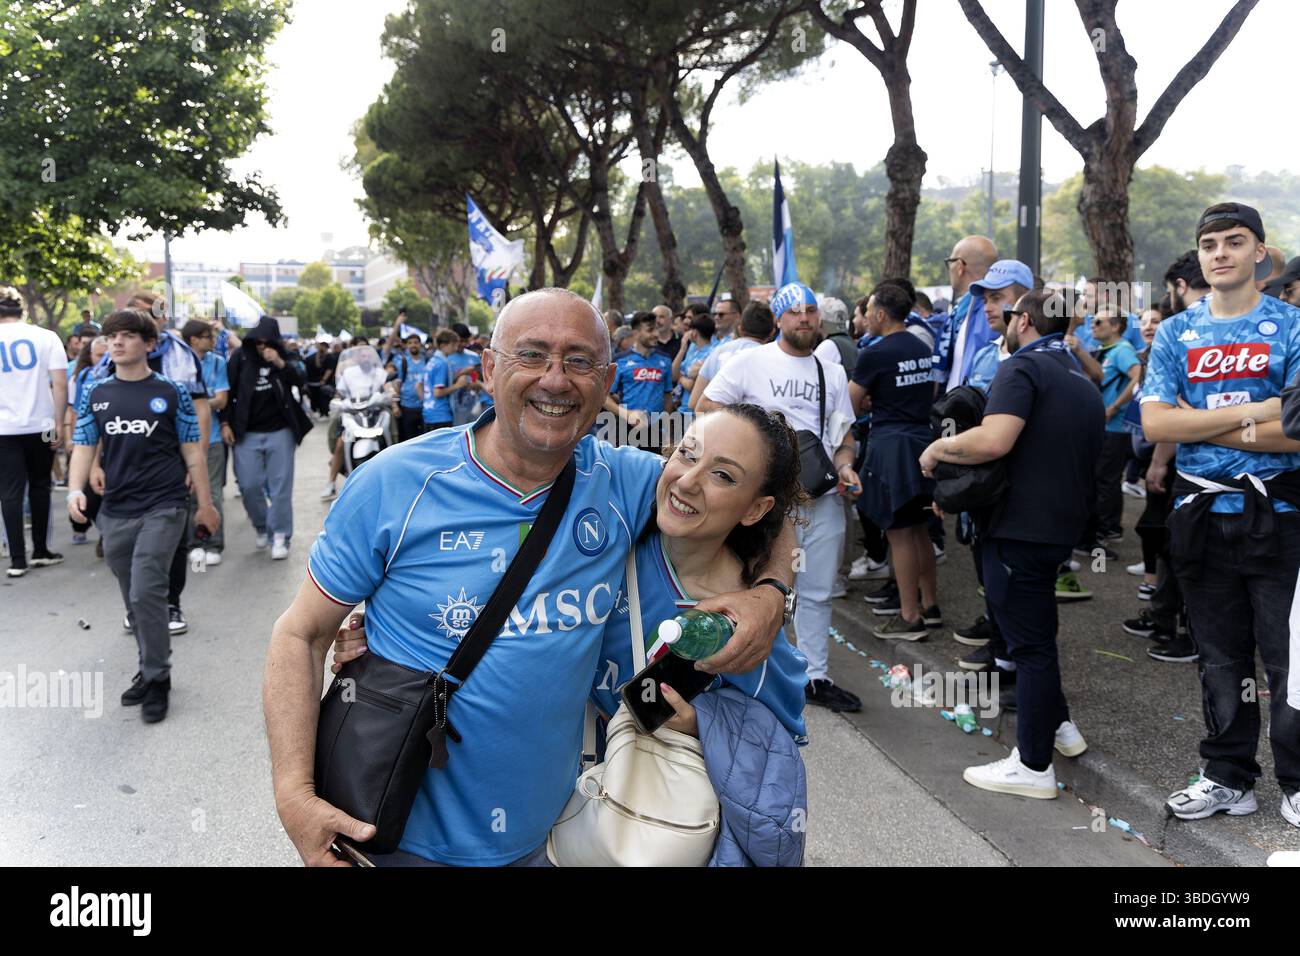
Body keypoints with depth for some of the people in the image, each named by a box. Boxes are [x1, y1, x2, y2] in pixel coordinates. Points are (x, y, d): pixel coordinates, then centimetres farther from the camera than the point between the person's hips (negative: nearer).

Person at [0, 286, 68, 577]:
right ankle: (41, 551, 19)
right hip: (40, 425, 1)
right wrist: (59, 421, -3)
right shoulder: (46, 337, -2)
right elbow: (60, 383, -8)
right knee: (39, 487, 14)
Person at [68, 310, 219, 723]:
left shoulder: (172, 392, -1)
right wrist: (75, 489, -11)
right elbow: (84, 446, 7)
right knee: (134, 599, 13)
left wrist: (205, 503, 2)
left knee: (146, 593, -14)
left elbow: (192, 451, 2)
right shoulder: (96, 394, 8)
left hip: (162, 507, -4)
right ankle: (151, 669, 29)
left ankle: (157, 679, 0)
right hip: (115, 511, 4)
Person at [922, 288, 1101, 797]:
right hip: (1061, 523, 9)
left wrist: (937, 449, -13)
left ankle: (1033, 766, 7)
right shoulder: (1083, 381, 16)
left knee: (1029, 644, -2)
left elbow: (994, 440, -30)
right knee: (1036, 630, 25)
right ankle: (1059, 725, 36)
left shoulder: (1022, 368, -14)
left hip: (1019, 527, -9)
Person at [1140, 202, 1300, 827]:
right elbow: (1155, 424, -5)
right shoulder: (1175, 334, 7)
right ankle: (1229, 778, 26)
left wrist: (1199, 421, -11)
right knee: (1220, 657, 13)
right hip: (1201, 514, 3)